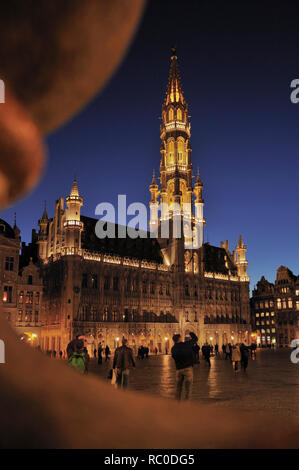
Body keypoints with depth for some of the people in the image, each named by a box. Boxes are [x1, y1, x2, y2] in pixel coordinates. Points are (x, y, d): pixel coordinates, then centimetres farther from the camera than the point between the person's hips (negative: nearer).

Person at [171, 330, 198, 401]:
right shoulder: (186, 344, -8)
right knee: (187, 389, 1)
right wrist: (189, 333, 21)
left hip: (179, 369, 4)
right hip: (188, 368, -4)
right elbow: (195, 338, 6)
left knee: (179, 388, 16)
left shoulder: (173, 349, 2)